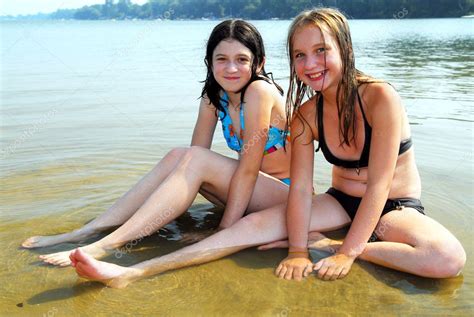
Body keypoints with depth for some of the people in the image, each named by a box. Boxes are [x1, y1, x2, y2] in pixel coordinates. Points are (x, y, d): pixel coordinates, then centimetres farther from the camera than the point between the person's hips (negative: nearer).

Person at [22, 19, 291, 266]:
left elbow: (248, 169, -23)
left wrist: (225, 231, -21)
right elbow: (195, 153, -1)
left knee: (196, 160, -25)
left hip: (288, 193, -6)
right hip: (254, 189, 7)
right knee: (177, 157, -11)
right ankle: (86, 231, -12)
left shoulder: (259, 91, -21)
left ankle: (108, 245, -28)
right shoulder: (214, 97, 2)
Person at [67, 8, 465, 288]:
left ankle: (329, 243, -19)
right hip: (342, 202, 3)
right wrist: (298, 251, -25)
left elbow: (378, 185, -24)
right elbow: (301, 187, -14)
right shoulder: (306, 114, -9)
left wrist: (346, 251, -27)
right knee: (258, 224, -18)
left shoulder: (380, 97, -23)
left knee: (448, 260, -34)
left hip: (395, 207, -2)